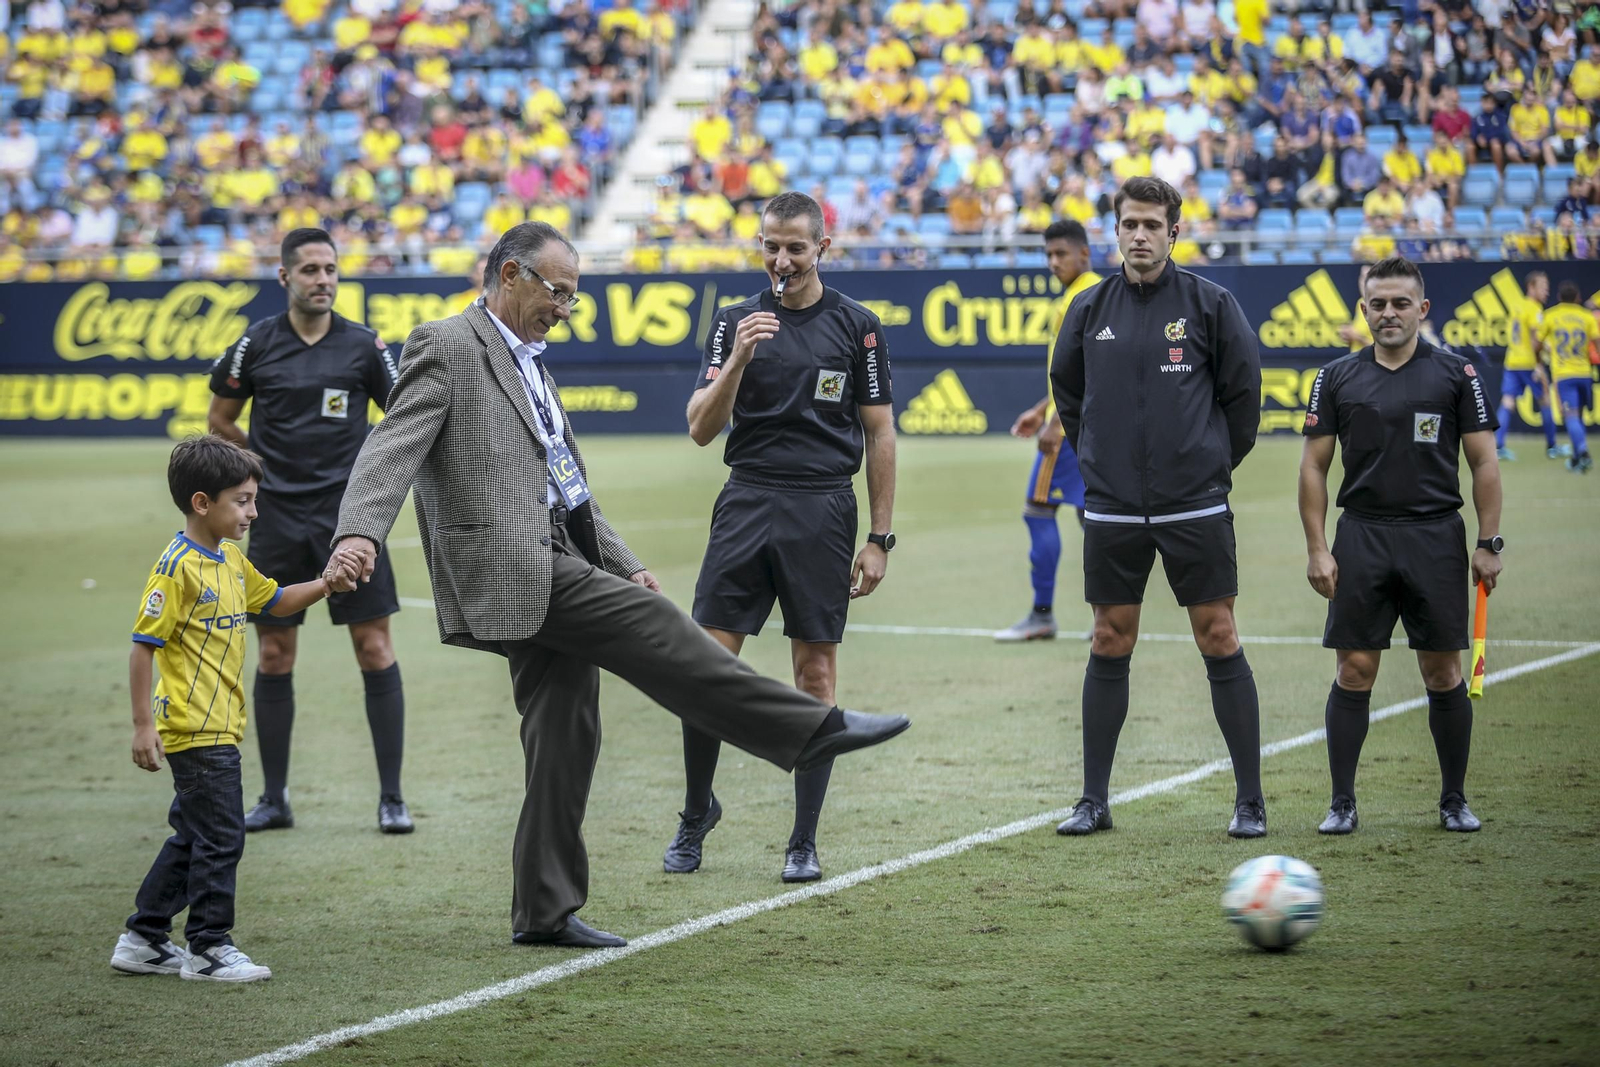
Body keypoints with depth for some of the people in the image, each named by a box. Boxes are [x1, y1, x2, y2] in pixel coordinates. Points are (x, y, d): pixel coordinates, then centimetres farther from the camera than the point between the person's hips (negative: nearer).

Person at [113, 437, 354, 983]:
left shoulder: (231, 560, 11)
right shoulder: (178, 567, -16)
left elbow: (275, 600, 27)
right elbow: (143, 645, -16)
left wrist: (325, 585, 9)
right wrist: (143, 724, -18)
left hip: (219, 728, 10)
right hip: (195, 730, -10)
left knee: (194, 837, 16)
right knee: (220, 837, -5)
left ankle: (144, 940, 24)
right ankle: (209, 948, 5)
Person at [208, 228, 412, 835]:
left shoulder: (364, 345, 0)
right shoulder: (256, 345, 2)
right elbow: (220, 421, 15)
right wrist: (272, 463, 9)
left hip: (348, 514, -1)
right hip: (276, 518, 1)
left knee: (375, 650, -4)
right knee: (275, 657, 5)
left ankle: (392, 799, 3)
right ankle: (274, 800, 15)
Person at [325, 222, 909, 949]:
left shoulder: (529, 363, 24)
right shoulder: (447, 349, -5)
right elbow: (394, 446, -17)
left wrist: (621, 565, 23)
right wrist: (358, 533, -33)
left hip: (554, 572, 10)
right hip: (512, 568, -10)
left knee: (565, 739, 7)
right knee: (654, 628, -18)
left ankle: (545, 911, 12)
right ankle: (813, 730, -17)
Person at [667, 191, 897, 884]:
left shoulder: (857, 327, 4)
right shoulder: (735, 321, 7)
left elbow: (879, 435, 6)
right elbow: (701, 428, -1)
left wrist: (879, 538, 2)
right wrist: (738, 360, -18)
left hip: (823, 512, -1)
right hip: (746, 504, 1)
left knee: (815, 672, 0)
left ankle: (804, 842, 6)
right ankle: (696, 812, 15)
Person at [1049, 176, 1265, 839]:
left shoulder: (1209, 304, -2)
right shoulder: (1091, 310, 6)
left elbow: (1243, 391, 4)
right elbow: (1067, 390, 20)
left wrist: (1215, 463, 5)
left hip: (1195, 506, -2)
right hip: (1111, 510, 2)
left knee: (1219, 642, -1)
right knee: (1109, 647, 6)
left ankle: (1250, 800, 5)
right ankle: (1094, 800, 13)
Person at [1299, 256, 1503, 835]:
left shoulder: (1456, 374, 3)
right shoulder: (1337, 378, 7)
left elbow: (1484, 462, 4)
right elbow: (1314, 467, 8)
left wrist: (1489, 544, -2)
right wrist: (1317, 548, 1)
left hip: (1436, 537, -1)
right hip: (1361, 537, 1)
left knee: (1443, 673, 2)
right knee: (1354, 672, -2)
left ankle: (1454, 800, 14)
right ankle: (1342, 803, 5)